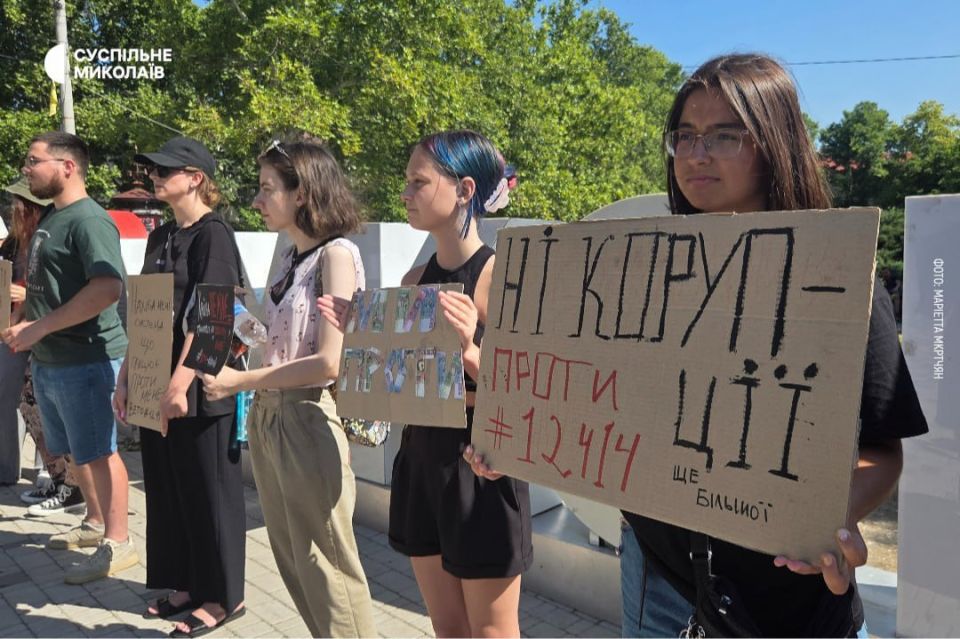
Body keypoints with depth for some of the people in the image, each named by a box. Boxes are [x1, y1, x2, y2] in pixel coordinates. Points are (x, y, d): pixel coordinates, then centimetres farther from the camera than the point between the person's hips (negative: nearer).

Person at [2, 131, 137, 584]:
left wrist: (39, 328, -22)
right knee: (75, 452, 19)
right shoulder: (50, 218, 15)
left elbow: (108, 289, -28)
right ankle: (95, 522, 35)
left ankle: (117, 544, 12)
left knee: (98, 452, 0)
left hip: (84, 361, -9)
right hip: (47, 361, 9)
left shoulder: (89, 220, -16)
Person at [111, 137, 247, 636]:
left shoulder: (213, 234, -10)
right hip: (157, 386, 8)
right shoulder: (160, 236, 14)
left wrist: (180, 384, -23)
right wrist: (126, 377, 12)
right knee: (167, 488, 15)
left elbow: (206, 317, -19)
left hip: (200, 388, -8)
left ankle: (222, 596, 18)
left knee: (208, 490, 3)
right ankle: (187, 583, 31)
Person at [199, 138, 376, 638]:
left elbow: (331, 361, -20)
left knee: (324, 567, 6)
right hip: (267, 416, 9)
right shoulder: (293, 256, 11)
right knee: (291, 560, 20)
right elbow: (282, 343, 11)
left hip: (309, 419, -9)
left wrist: (241, 381, -14)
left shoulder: (336, 253, -13)